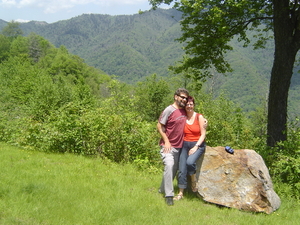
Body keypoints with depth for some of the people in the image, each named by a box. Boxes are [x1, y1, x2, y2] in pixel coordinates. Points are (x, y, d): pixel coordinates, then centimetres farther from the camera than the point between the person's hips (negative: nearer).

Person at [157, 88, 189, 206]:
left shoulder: (184, 111, 5)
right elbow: (159, 126, -10)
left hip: (179, 146, 7)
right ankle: (169, 195, -15)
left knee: (174, 169, 13)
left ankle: (163, 189, 31)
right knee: (169, 166, -21)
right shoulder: (169, 110, -13)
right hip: (168, 146, -7)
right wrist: (166, 141, -16)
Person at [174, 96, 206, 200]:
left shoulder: (199, 117, -5)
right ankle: (181, 193, 9)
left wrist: (196, 147, -14)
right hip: (185, 145, 3)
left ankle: (194, 182, -2)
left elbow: (203, 134, -6)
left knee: (190, 162, -30)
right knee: (182, 169, -4)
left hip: (198, 145, -3)